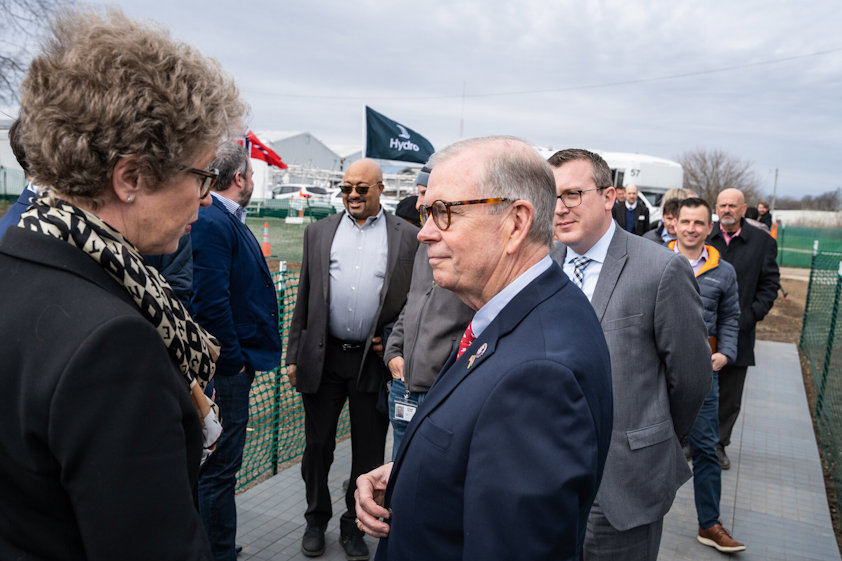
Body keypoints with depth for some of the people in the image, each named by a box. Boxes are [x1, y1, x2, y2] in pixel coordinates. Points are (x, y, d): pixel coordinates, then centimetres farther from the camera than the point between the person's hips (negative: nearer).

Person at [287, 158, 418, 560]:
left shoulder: (408, 237, 1)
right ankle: (316, 519, 35)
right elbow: (304, 298, 8)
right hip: (323, 358, 2)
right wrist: (294, 356, 6)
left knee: (368, 453, 10)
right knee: (317, 447, 14)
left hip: (374, 359, -2)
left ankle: (354, 526, 31)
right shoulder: (319, 232, 8)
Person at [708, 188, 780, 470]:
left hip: (737, 332, 1)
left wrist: (748, 318, -9)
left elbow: (769, 285, 1)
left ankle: (719, 443, 28)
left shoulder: (763, 242, 1)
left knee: (729, 396, 11)